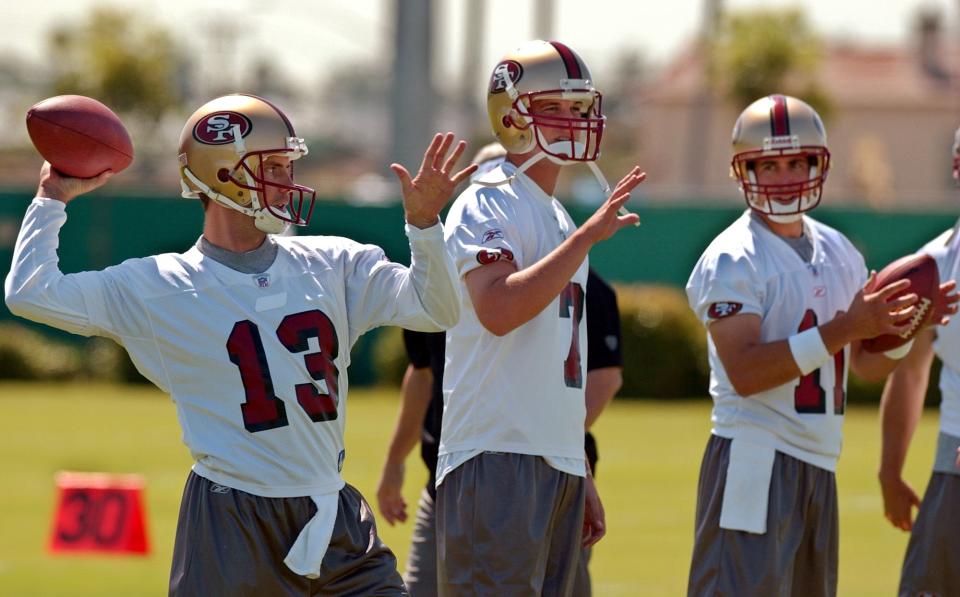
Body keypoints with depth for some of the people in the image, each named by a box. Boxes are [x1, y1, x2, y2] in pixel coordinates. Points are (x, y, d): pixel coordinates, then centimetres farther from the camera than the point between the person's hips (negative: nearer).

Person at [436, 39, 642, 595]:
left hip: (558, 460, 9)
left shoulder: (560, 219, 20)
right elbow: (498, 311, -26)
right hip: (499, 460, -9)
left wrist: (583, 477, 22)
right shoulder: (487, 206, -7)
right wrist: (588, 236, -24)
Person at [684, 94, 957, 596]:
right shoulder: (733, 259, -10)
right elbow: (744, 372, -20)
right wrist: (842, 329, -23)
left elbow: (866, 365, 19)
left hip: (819, 461, 8)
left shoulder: (838, 253, 13)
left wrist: (903, 327, -3)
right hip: (756, 459, -8)